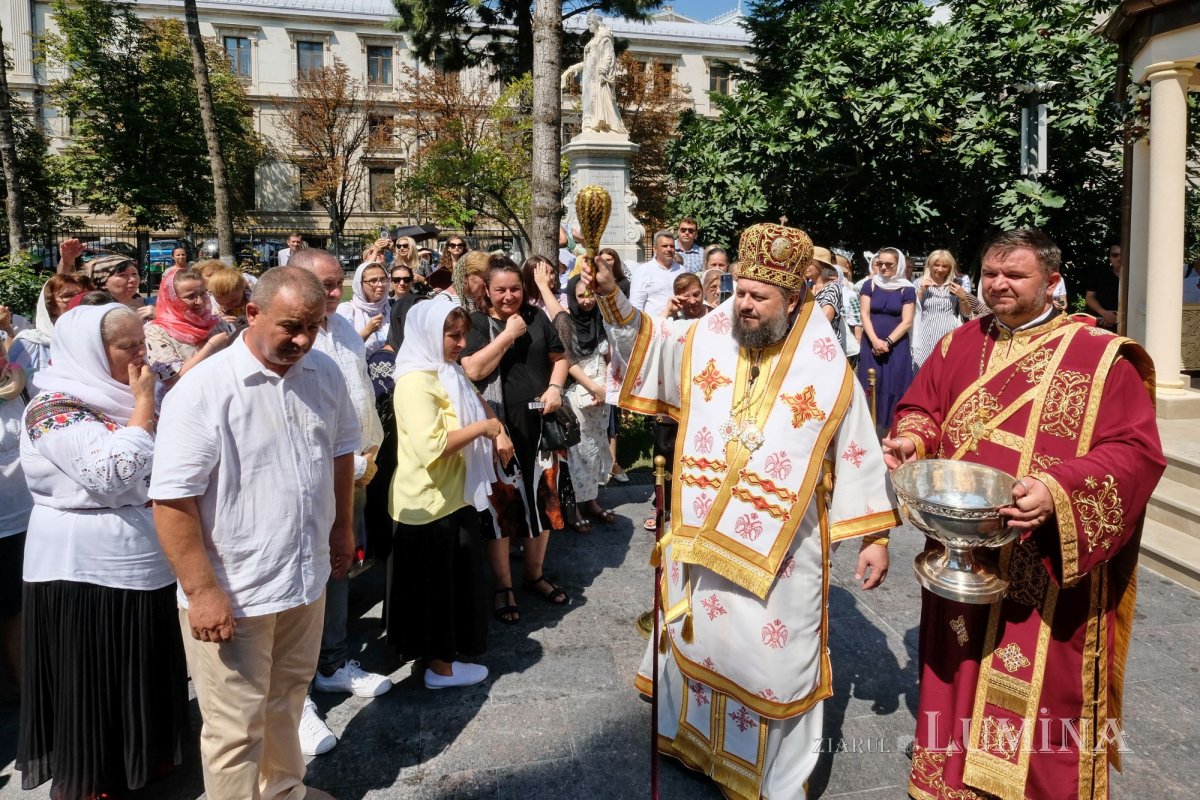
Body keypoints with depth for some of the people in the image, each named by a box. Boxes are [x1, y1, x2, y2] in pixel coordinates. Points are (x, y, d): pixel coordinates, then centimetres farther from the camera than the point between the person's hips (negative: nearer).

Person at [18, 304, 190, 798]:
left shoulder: (117, 398, 9)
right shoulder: (55, 407, -17)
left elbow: (165, 460, 16)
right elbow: (113, 473, -29)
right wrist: (143, 404, -23)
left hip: (142, 559, 8)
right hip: (85, 570, -8)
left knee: (141, 670, 19)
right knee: (93, 680, 7)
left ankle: (143, 755, 36)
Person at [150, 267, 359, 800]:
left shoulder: (325, 373, 0)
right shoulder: (202, 391, -19)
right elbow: (172, 499, -19)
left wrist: (342, 527, 17)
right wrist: (202, 591, -19)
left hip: (307, 575, 6)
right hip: (233, 591, -6)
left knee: (287, 699, 24)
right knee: (236, 727, 7)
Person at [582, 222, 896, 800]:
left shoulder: (828, 370, -8)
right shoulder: (704, 340, 0)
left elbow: (858, 456, -3)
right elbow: (643, 340, 3)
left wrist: (875, 537, -2)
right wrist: (609, 293, -16)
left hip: (780, 551, -3)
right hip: (701, 538, 3)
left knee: (774, 663, 9)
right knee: (700, 641, 20)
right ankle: (694, 738, 45)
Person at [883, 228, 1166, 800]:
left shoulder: (1101, 356, -8)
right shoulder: (959, 344, 7)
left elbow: (1136, 450, -13)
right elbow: (920, 408, 14)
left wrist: (1059, 491, -29)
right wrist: (911, 440, -10)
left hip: (1046, 571, -4)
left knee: (1038, 691, 8)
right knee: (959, 678, 17)